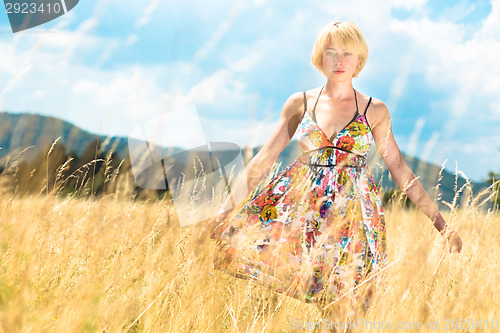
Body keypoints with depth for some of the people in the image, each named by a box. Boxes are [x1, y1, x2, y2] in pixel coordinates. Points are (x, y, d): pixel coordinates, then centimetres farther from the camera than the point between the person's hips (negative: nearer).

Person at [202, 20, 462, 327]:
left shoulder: (374, 111, 5)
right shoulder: (299, 103, 6)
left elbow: (399, 168, 9)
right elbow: (264, 159, 6)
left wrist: (441, 223, 6)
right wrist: (226, 208, 0)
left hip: (352, 210, 0)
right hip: (298, 205, 1)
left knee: (339, 301, -4)